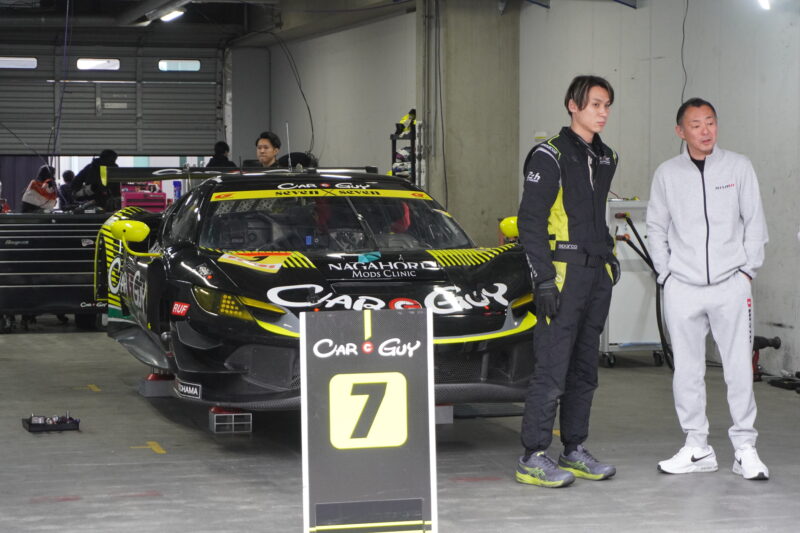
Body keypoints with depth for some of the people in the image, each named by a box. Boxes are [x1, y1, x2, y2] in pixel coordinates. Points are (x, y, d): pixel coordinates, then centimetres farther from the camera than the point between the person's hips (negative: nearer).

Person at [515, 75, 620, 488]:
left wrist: (608, 255, 18)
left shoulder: (605, 159, 16)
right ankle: (533, 458, -6)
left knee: (584, 369, 11)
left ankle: (574, 451, 19)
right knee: (552, 369, -10)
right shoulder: (550, 156, -9)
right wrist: (543, 279, -17)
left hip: (597, 275, 8)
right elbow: (530, 221, -12)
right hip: (563, 275, -8)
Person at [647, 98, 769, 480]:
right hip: (682, 288, 1)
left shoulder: (738, 167, 4)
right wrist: (666, 273, 5)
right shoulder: (667, 174, 7)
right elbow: (656, 228, 13)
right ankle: (697, 448, 12)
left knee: (740, 368, -4)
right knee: (686, 370, 3)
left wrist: (747, 270, 0)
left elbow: (755, 222, 6)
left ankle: (745, 448, 4)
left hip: (730, 284, -1)